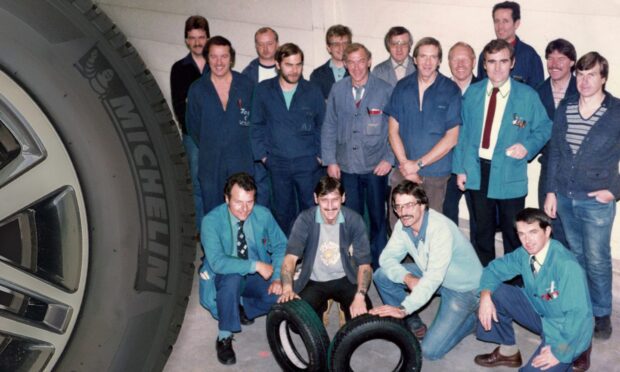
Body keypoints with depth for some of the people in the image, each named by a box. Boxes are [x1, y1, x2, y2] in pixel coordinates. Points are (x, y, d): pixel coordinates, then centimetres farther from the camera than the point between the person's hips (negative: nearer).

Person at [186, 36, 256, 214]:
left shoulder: (247, 86, 0)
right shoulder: (197, 89, 0)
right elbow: (193, 127, 8)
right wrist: (208, 148, 7)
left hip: (241, 164, 0)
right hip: (210, 165, 0)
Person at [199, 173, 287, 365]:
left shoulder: (263, 215, -10)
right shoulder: (211, 221, -21)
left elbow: (280, 246, -5)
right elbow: (217, 262, -31)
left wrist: (278, 278, -21)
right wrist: (255, 265, -34)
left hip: (257, 276, 4)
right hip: (225, 278, -3)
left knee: (280, 295, -24)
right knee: (232, 278, -38)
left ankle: (243, 309, 8)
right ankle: (224, 338, -18)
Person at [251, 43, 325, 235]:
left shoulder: (313, 91, 0)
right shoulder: (263, 90, 1)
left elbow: (322, 125, 7)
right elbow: (257, 124, 6)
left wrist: (320, 154, 1)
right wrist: (262, 154, 0)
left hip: (308, 162, -1)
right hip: (277, 163, 1)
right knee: (282, 212, 10)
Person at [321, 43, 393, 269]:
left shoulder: (385, 91, -4)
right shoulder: (337, 91, 4)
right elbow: (329, 127, 8)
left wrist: (389, 158, -7)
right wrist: (330, 160, 3)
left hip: (376, 166, -2)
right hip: (346, 166, 2)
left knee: (377, 217, 7)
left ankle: (378, 265, 22)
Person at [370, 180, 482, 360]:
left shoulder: (440, 228, -33)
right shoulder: (403, 225, -11)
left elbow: (433, 278, -39)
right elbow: (387, 257, -8)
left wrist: (404, 308, -45)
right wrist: (408, 278, -27)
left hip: (463, 287, -7)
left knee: (430, 350, -14)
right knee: (381, 276, -8)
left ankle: (470, 318, 11)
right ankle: (413, 322, 10)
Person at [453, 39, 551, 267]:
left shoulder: (527, 96, -4)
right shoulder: (472, 93, 4)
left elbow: (544, 128, 2)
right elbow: (463, 132, 6)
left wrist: (527, 146, -18)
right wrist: (460, 168, 3)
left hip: (510, 174, -2)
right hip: (477, 171, 3)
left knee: (512, 233, 7)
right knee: (483, 231, 16)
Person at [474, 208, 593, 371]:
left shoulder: (566, 265, -30)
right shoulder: (524, 254, -9)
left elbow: (578, 314, -30)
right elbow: (494, 268, 3)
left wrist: (560, 352, -27)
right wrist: (485, 296, -16)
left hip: (567, 328, -7)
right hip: (540, 314, 7)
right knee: (496, 293, -10)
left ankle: (576, 351, 3)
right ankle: (508, 351, 9)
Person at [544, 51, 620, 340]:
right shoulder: (565, 108, 4)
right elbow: (555, 151, 8)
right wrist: (551, 191, 6)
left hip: (596, 200, -4)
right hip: (565, 197, 4)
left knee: (597, 260, 3)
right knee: (576, 255, 16)